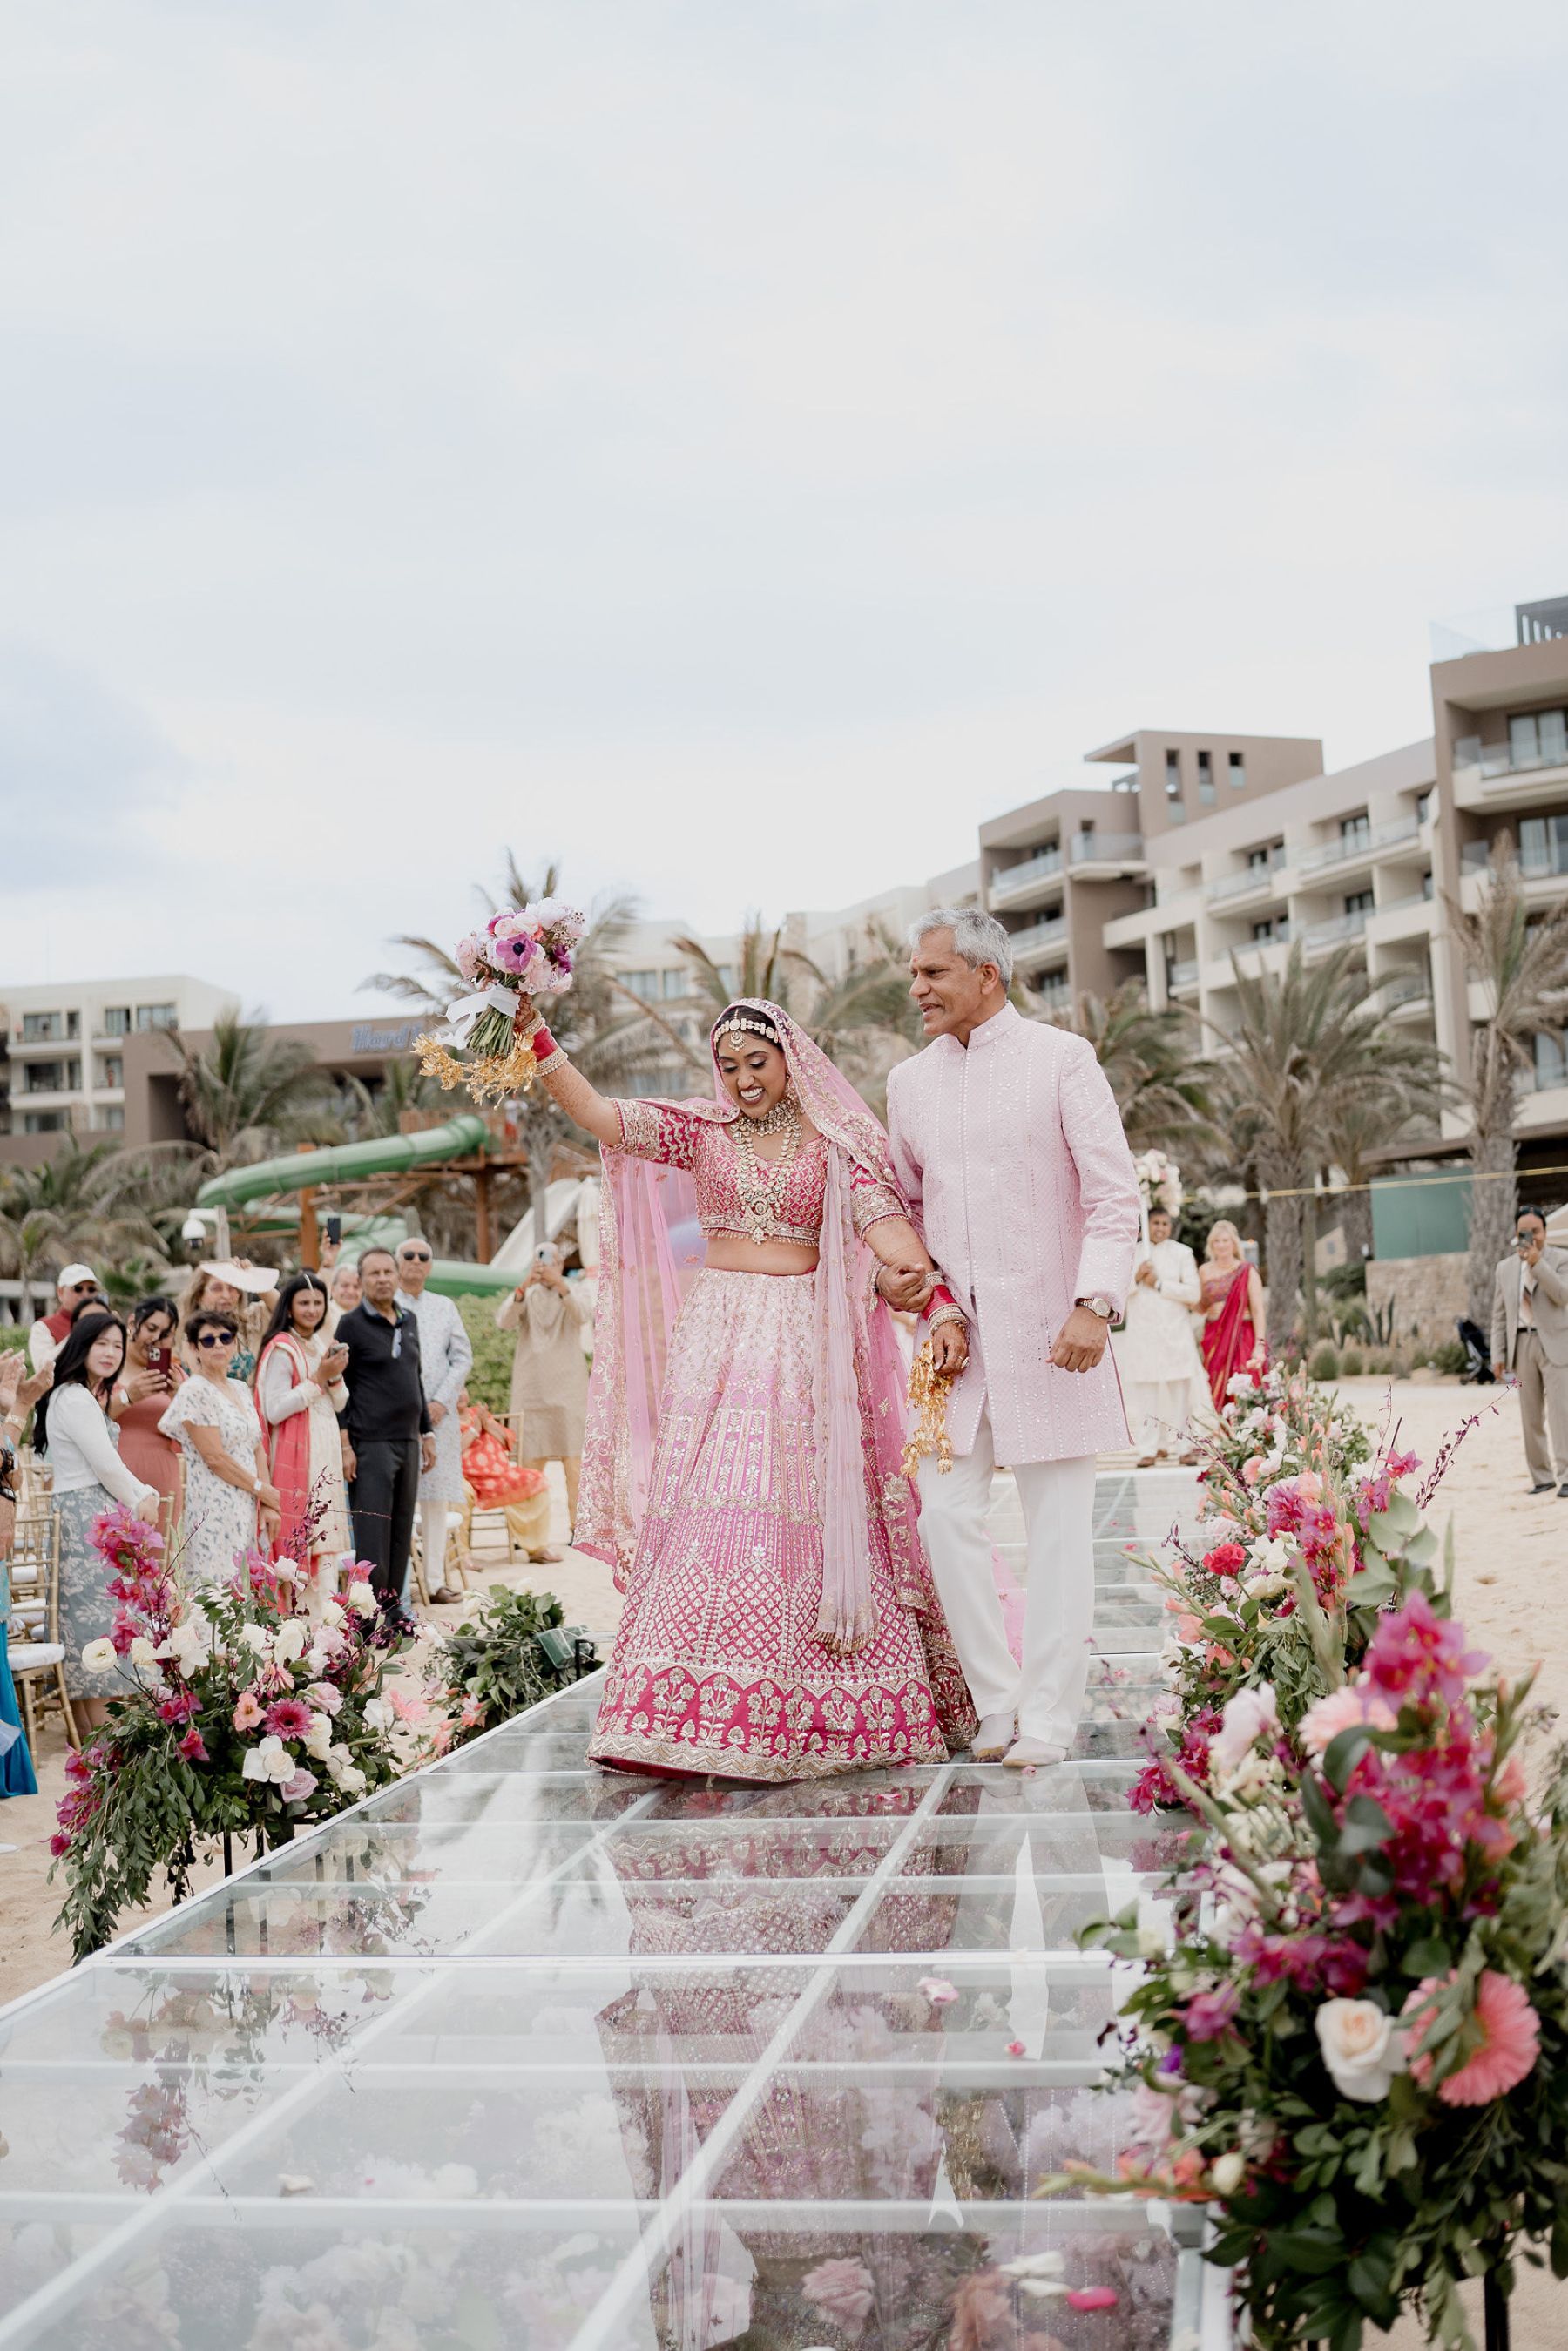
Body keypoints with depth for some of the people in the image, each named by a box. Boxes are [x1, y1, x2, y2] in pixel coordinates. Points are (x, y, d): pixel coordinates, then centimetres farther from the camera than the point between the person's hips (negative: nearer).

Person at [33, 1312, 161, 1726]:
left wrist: (146, 1496, 2)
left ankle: (89, 1732, 14)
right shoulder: (75, 1400, -15)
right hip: (86, 1519, -10)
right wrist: (139, 1502, 0)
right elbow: (106, 1466, -16)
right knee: (97, 1616, -7)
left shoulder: (87, 1397, 18)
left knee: (84, 1616, 10)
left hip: (97, 1519, 10)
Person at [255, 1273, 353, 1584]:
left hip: (326, 1450, 8)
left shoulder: (323, 1345, 14)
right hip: (294, 1452, -8)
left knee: (325, 1533, 5)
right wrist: (318, 1378, -16)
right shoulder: (281, 1349, -9)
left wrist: (336, 1376, -3)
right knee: (300, 1536, -10)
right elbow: (274, 1411, -18)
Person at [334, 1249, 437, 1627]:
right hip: (371, 1443, -6)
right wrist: (344, 1445, -13)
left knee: (402, 1531, 8)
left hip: (407, 1441, 6)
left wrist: (426, 1432, 20)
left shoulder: (409, 1321, 15)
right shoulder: (352, 1325, -4)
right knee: (372, 1534, -6)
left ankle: (393, 1609, 15)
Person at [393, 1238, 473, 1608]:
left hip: (438, 1412, 3)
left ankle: (435, 1580, 7)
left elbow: (463, 1358, 10)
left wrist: (441, 1401, -4)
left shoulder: (444, 1307, 16)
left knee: (437, 1497, 3)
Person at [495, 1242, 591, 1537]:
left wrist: (560, 1285, -32)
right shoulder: (525, 1295, 9)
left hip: (567, 1385, -2)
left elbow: (581, 1315, -15)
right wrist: (523, 1287, -25)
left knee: (571, 1454, -8)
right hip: (532, 1385, 2)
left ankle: (576, 1522, -9)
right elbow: (503, 1321, -9)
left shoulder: (573, 1291, 6)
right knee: (534, 1456, 0)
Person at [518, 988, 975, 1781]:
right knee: (707, 1509, -6)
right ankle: (690, 1711, -5)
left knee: (810, 1518, -4)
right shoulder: (700, 1128, 8)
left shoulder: (833, 1140, 4)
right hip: (718, 1337, 1)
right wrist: (538, 1040, -15)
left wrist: (939, 1302, -21)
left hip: (807, 1343, -1)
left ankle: (813, 1715, 5)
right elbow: (600, 1115, -3)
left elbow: (886, 1224, -7)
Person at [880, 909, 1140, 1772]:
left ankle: (1048, 1718, 7)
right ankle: (997, 1703, 11)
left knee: (1056, 1523, 0)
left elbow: (1114, 1196, -6)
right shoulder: (909, 1081, 13)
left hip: (1047, 1327, -4)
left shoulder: (1061, 1060, -2)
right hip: (953, 1329, 5)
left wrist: (1095, 1303, -19)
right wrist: (890, 1269, 4)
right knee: (948, 1514, -2)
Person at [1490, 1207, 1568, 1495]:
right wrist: (1498, 1354, 7)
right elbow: (1499, 1315, 13)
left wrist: (1538, 1263, -19)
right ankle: (1541, 1477, 9)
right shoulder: (1505, 1268, 13)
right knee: (1531, 1417, 3)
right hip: (1522, 1345, 4)